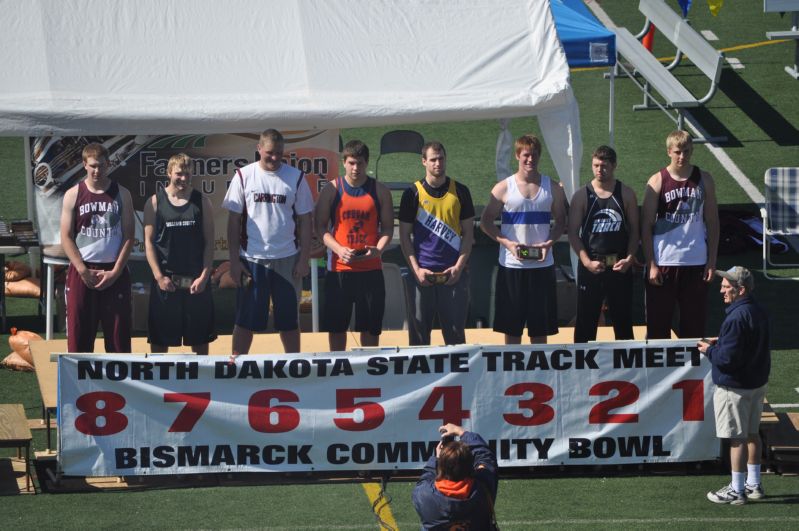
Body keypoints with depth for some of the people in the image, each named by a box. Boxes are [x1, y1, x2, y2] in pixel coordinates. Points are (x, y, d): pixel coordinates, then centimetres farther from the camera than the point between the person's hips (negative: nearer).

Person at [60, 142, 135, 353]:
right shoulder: (73, 195, 4)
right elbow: (66, 237, 1)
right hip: (82, 273, 0)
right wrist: (83, 271, -9)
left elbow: (128, 237, 2)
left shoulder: (121, 194, 5)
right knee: (79, 337, 0)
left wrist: (115, 272, -9)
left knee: (118, 337, -1)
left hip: (115, 273, 0)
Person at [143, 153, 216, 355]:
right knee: (160, 340, 3)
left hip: (196, 281, 1)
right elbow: (149, 242, 0)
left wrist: (204, 277, -8)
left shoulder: (202, 202, 3)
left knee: (200, 338, 6)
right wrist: (159, 276, -9)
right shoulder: (155, 203, 1)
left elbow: (209, 243, 3)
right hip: (165, 280, -1)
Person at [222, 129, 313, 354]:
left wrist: (304, 259, -3)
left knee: (289, 319, 8)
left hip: (287, 259, 1)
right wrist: (234, 260, -5)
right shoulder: (243, 176, -1)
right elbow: (234, 221, 1)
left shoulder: (296, 178, 2)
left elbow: (304, 221, 4)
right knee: (245, 319, 3)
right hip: (251, 259, -1)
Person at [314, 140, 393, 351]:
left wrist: (378, 249, -13)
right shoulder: (332, 190, 2)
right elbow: (320, 226, 1)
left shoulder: (379, 191, 5)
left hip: (371, 268, 1)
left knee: (370, 326, 5)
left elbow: (388, 228, 7)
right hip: (339, 268, -1)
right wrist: (338, 249, -15)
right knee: (336, 325, 4)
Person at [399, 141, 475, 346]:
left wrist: (459, 266, -6)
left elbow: (468, 233, 7)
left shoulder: (460, 192, 7)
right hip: (422, 273, 0)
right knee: (419, 335, 2)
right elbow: (405, 236, 4)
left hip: (453, 273, 1)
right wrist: (416, 269, -7)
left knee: (455, 334, 3)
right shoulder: (413, 194, 4)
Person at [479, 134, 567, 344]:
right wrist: (506, 243, -13)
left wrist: (549, 243, -8)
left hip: (542, 264, 1)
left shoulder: (552, 188, 4)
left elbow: (561, 222, 11)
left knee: (540, 328, 5)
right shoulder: (503, 188, -1)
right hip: (511, 265, -1)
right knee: (511, 327, 3)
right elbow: (485, 222, 2)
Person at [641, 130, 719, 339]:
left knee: (694, 324, 7)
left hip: (696, 262, 2)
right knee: (658, 324, 3)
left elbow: (712, 222, 7)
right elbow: (646, 226, -3)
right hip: (664, 262, -2)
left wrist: (712, 261, 2)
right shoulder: (658, 182, -4)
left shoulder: (703, 180, 2)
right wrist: (651, 265, -8)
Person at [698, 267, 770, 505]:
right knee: (752, 434, 19)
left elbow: (727, 358, -25)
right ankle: (754, 484, 29)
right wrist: (720, 343, 11)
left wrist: (709, 350, -7)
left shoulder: (737, 318, -25)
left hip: (735, 387, -10)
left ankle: (737, 491, 6)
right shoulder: (759, 311, 5)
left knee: (737, 438, -1)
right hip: (758, 382, 10)